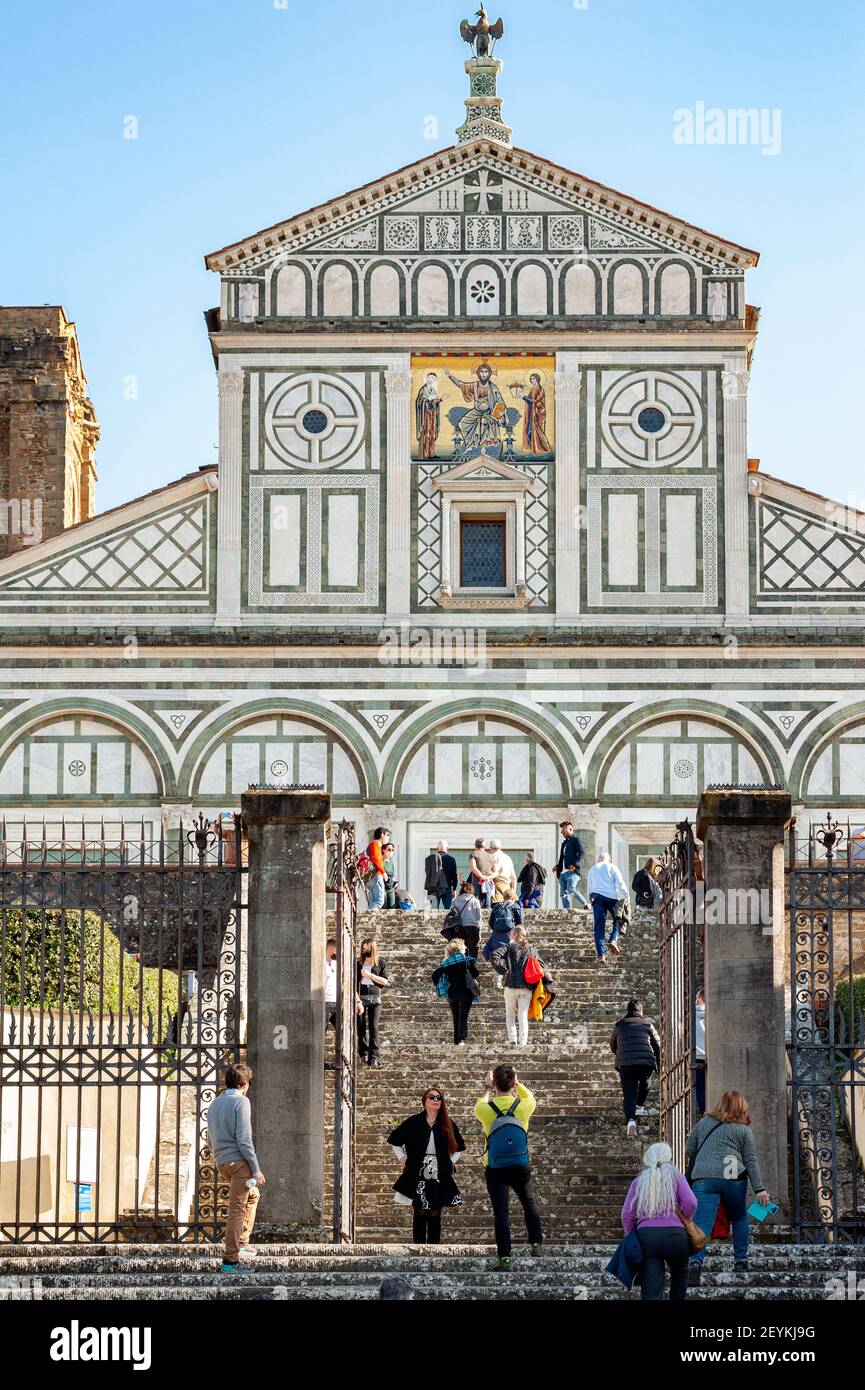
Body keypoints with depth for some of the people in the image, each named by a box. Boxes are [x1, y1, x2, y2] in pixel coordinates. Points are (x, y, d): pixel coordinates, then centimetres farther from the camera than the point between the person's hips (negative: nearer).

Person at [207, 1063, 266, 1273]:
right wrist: (256, 1169, -14)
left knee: (253, 1194, 28)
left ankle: (242, 1242, 26)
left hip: (222, 1163, 8)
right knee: (237, 1210, -8)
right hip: (239, 1161, -8)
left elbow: (210, 1141, 23)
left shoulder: (214, 1104, 17)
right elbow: (244, 1139, -15)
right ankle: (230, 1260, -12)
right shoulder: (241, 1101, -7)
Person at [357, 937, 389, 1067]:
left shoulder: (381, 963, 8)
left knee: (374, 1027, -9)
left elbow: (384, 981, 0)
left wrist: (370, 975, -9)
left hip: (375, 998, -2)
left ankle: (374, 1057, -12)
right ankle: (364, 1053, 10)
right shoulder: (358, 964, 14)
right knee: (361, 1027, 1)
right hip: (360, 998, 2)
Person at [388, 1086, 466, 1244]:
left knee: (435, 1215, 2)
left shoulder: (449, 1125, 4)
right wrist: (403, 1158, 4)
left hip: (440, 1178, 2)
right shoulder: (413, 1122, -2)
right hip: (418, 1176, -2)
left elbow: (459, 1147, 20)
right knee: (420, 1214, -1)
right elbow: (394, 1140, 10)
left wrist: (450, 1162, 9)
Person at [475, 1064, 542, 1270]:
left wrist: (487, 1087, 27)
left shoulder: (485, 1109, -13)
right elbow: (530, 1097, 15)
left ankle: (504, 1256, -5)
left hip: (495, 1170, -1)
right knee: (529, 1203, 24)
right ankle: (536, 1243, 30)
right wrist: (517, 1083, 27)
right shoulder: (523, 1107, -11)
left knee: (501, 1212, -2)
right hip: (521, 1167, 1)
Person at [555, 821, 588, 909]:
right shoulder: (564, 843, 26)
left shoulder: (576, 839, 1)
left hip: (573, 870, -9)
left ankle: (585, 904, -10)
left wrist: (575, 864, -23)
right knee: (563, 894, 1)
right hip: (564, 872, 9)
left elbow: (582, 852, -13)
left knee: (571, 889, -25)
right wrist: (558, 867, 12)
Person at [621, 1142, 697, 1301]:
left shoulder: (639, 1181, 17)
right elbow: (690, 1202, -5)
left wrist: (630, 1236, 19)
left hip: (646, 1235, 1)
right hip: (674, 1234, -1)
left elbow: (627, 1213, 7)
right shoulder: (676, 1176, 12)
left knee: (651, 1292, -4)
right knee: (680, 1272, 30)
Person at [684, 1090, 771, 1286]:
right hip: (733, 1177, 0)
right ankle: (740, 1261, 25)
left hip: (703, 1177, 0)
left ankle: (696, 1262, -28)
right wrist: (759, 1189, 4)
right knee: (739, 1218, 23)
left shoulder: (703, 1122, 16)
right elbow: (751, 1161, 5)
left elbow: (688, 1150, 21)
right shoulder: (743, 1130, 9)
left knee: (702, 1224, -8)